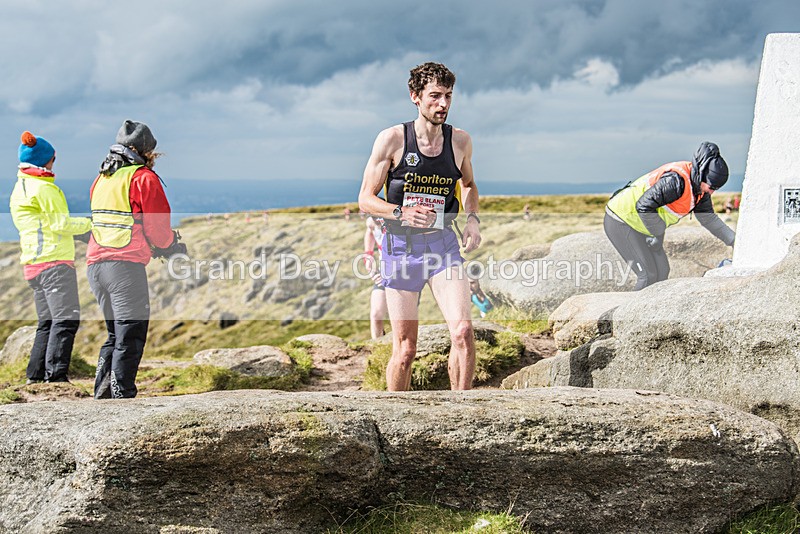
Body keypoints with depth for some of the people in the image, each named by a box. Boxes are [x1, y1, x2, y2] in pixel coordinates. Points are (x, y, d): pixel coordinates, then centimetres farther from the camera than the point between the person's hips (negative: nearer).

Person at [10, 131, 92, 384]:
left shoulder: (19, 189, 20)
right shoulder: (43, 188, -10)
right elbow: (60, 224, -13)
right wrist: (90, 223, -2)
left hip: (33, 264, 10)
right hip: (54, 261, -10)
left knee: (48, 322, 14)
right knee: (66, 318, -13)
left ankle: (36, 376, 12)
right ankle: (56, 375, -20)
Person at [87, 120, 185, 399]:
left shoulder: (101, 178, 19)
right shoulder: (144, 177, -5)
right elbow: (157, 227, -8)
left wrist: (159, 245, 21)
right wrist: (171, 243, 14)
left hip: (96, 263, 8)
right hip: (126, 265, -8)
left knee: (116, 333, 18)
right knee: (130, 336, -3)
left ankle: (102, 392, 14)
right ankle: (122, 395, -6)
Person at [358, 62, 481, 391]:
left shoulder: (460, 141, 4)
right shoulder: (392, 139, -5)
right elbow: (365, 200, -2)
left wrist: (473, 219, 5)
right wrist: (402, 213, -20)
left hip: (443, 243, 2)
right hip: (400, 245, -2)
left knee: (463, 330, -19)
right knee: (405, 349, 1)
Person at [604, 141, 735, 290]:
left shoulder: (699, 187, 0)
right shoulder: (676, 180, -31)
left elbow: (709, 218, 14)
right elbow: (644, 206, -33)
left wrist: (735, 240, 11)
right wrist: (658, 234, -21)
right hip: (621, 221, -10)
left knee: (662, 271, 8)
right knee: (649, 275, -12)